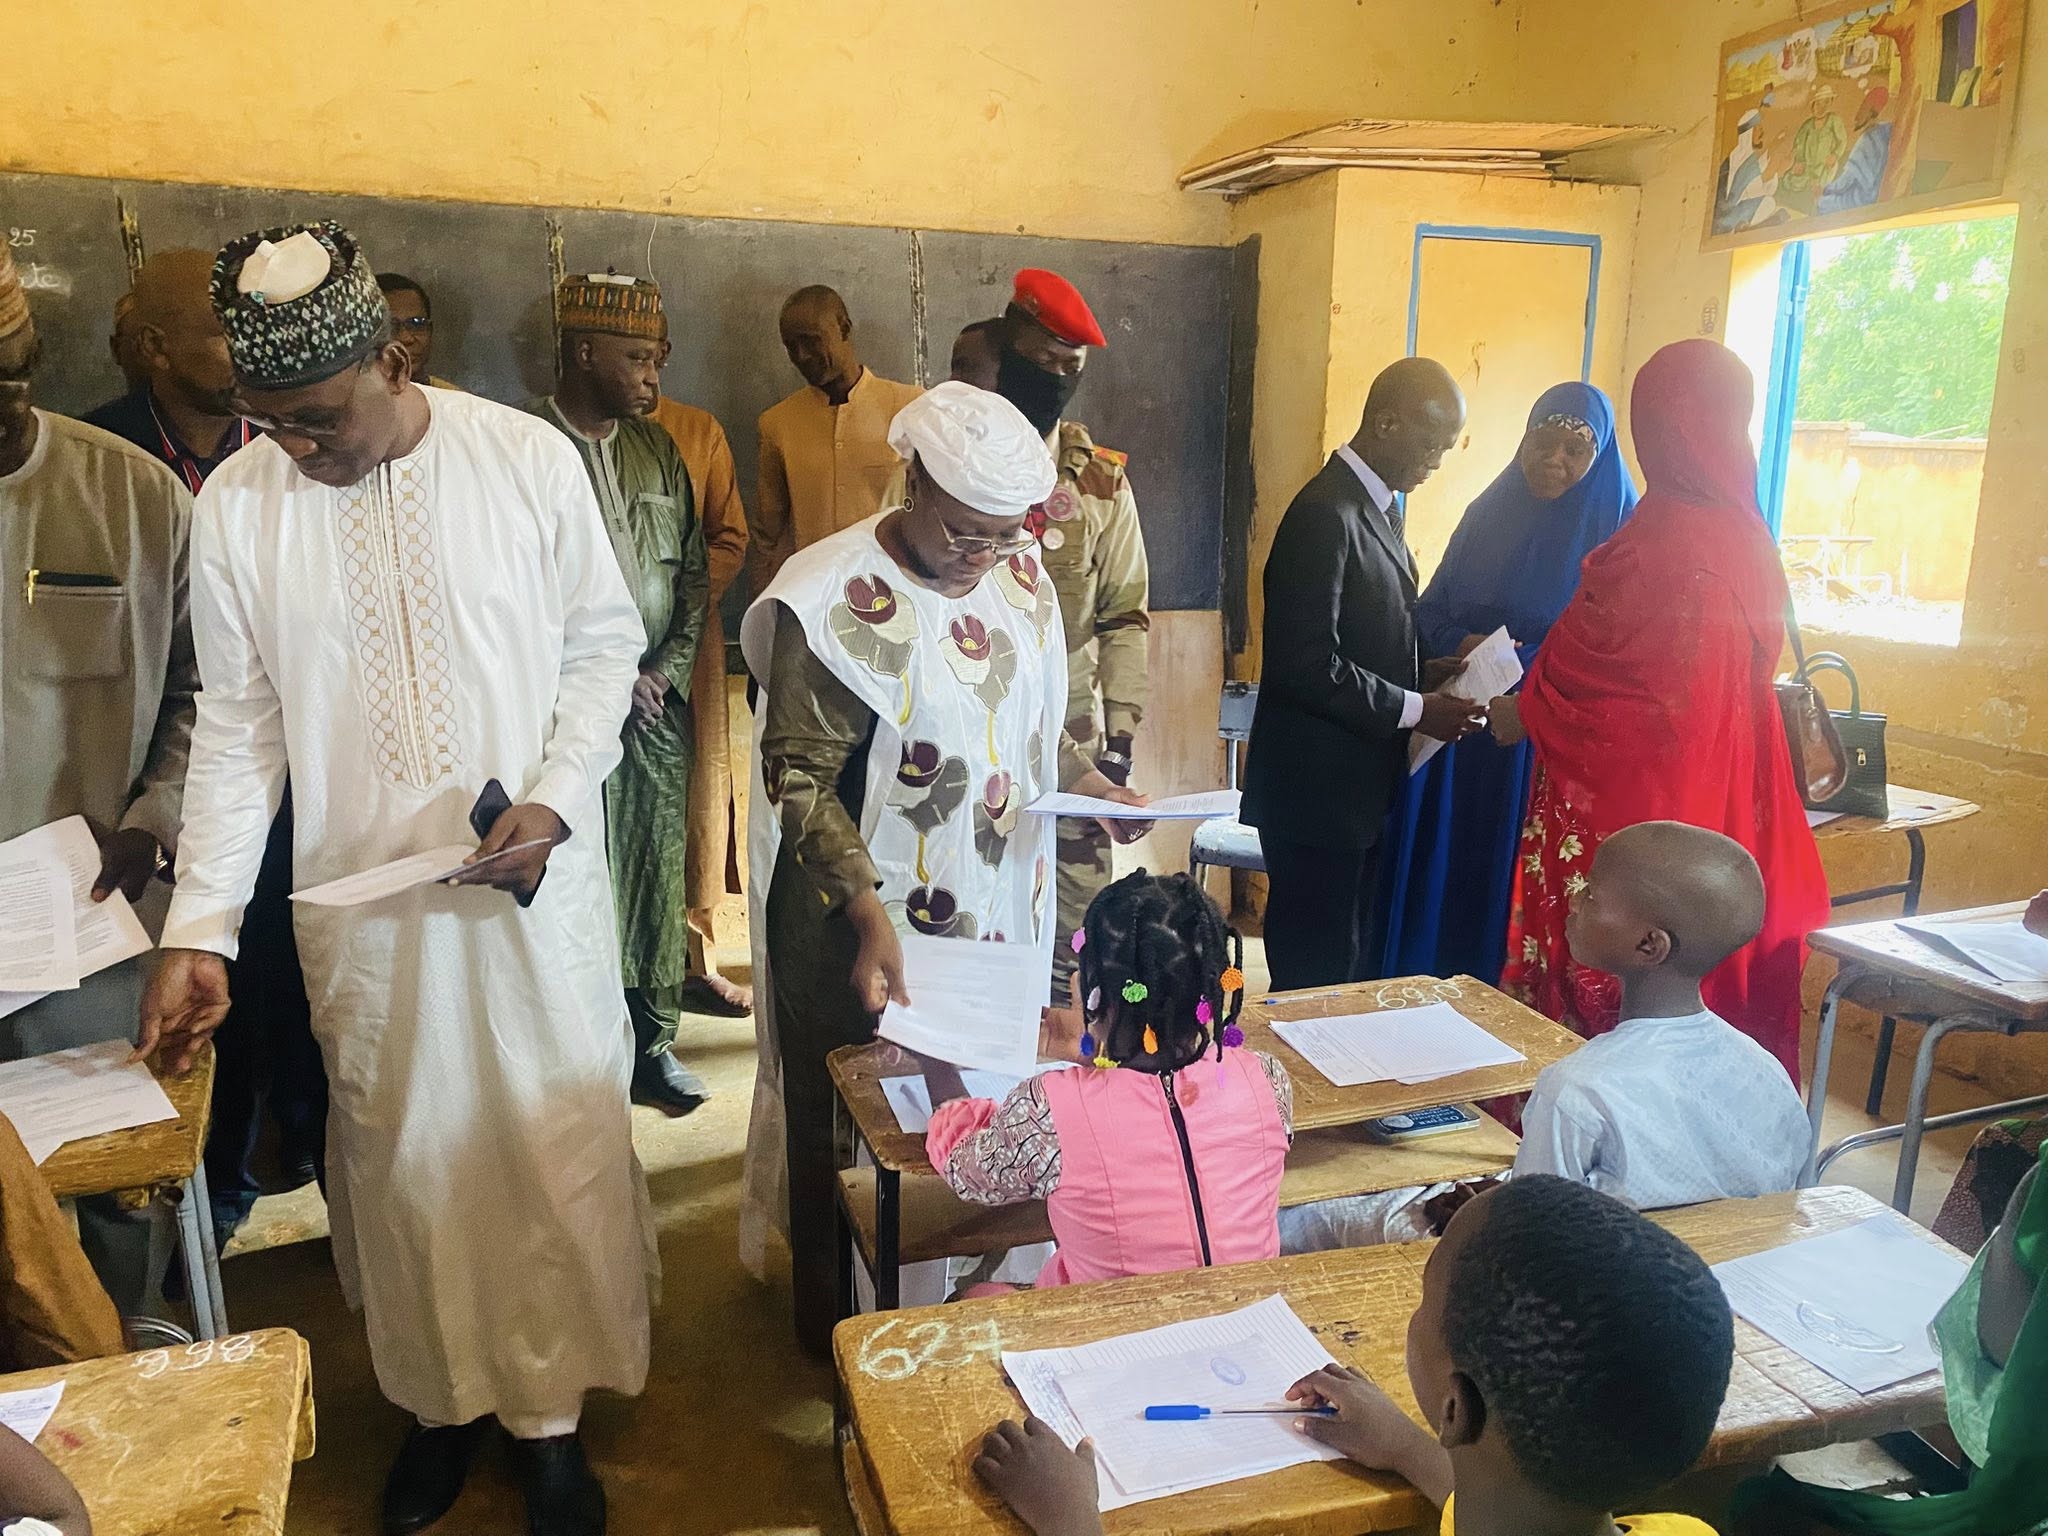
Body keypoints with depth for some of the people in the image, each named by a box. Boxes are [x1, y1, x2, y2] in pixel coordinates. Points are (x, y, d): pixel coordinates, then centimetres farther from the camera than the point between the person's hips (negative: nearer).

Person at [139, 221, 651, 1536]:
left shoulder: (529, 459, -10)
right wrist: (200, 930, -4)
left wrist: (555, 800, -15)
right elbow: (237, 727, 0)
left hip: (535, 883, -1)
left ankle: (551, 1410, 31)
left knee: (558, 1149, 8)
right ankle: (442, 1398, 39)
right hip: (361, 901, 2)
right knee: (402, 1158, 15)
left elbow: (604, 643, -1)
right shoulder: (235, 505, -4)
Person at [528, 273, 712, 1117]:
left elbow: (694, 571, 15)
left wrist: (670, 667, 2)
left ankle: (651, 1042, 21)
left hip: (658, 703, 5)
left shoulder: (657, 448, 12)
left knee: (659, 874, 9)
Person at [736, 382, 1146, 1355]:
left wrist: (1092, 784, -3)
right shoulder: (842, 599, -19)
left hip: (995, 910, 6)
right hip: (866, 924, -6)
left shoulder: (1019, 575, 2)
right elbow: (799, 772, -19)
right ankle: (836, 1325, 36)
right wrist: (871, 912, -28)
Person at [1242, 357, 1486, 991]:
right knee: (1318, 971, 1)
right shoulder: (1325, 513, -18)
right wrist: (1414, 709, -17)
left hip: (1363, 784, 10)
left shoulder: (1378, 505, 13)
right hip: (1318, 789, -10)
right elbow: (1306, 665, -23)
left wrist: (1424, 674, 4)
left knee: (1351, 962, 17)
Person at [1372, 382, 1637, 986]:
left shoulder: (1617, 530, -4)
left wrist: (1526, 665, -19)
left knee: (1518, 885, 2)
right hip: (1462, 735, 4)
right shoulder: (1489, 513, 8)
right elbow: (1428, 612, 10)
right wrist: (1462, 644, -12)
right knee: (1439, 874, 10)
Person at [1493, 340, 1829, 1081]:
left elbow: (1582, 666, -14)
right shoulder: (1747, 539, 4)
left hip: (1629, 809, -8)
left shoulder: (1652, 545, -21)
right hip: (1724, 807, 8)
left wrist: (1521, 713, 6)